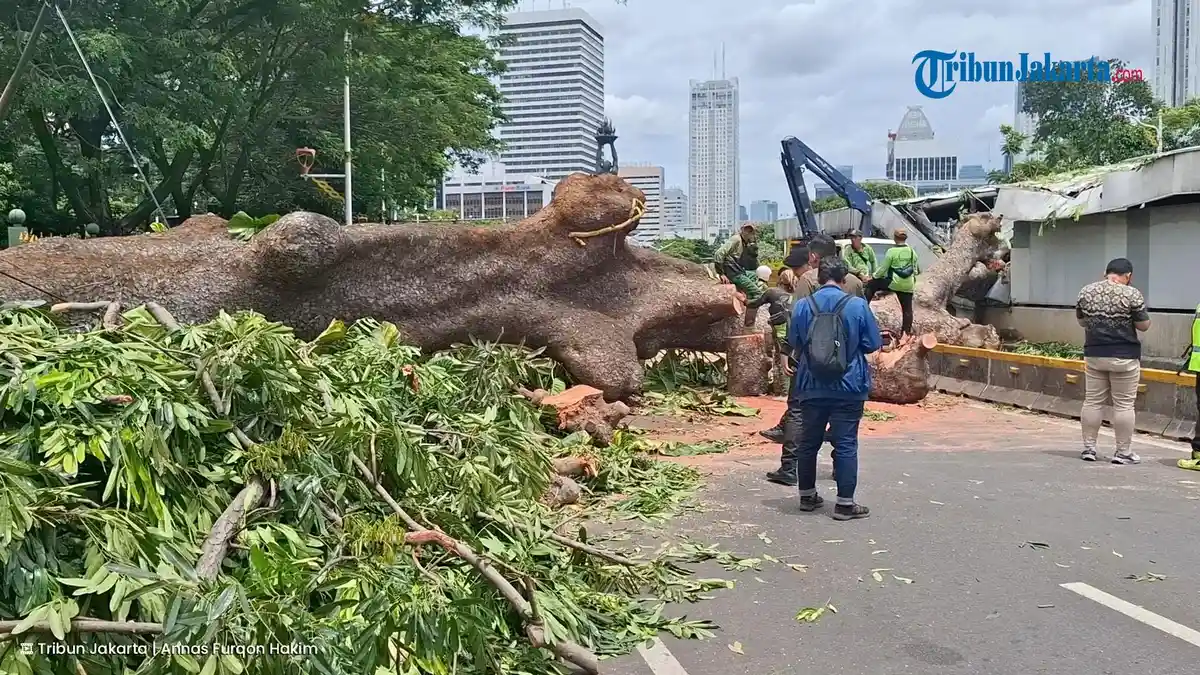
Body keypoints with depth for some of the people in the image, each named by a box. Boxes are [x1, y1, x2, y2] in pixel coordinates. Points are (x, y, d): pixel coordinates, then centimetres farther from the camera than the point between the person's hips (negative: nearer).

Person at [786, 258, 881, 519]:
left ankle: (807, 495, 26)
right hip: (848, 388, -2)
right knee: (846, 444, 4)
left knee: (808, 442, 14)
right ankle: (845, 503, 7)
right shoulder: (857, 305, -9)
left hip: (811, 387, 3)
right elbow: (873, 343, -2)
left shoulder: (802, 307, -2)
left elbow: (793, 343, 9)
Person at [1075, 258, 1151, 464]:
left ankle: (1088, 448, 11)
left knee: (1092, 402, 9)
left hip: (1094, 354, 4)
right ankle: (1123, 452, 8)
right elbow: (1143, 326, -5)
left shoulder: (1086, 291, 2)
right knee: (1124, 405, 3)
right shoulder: (1132, 294, -11)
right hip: (1124, 357, -4)